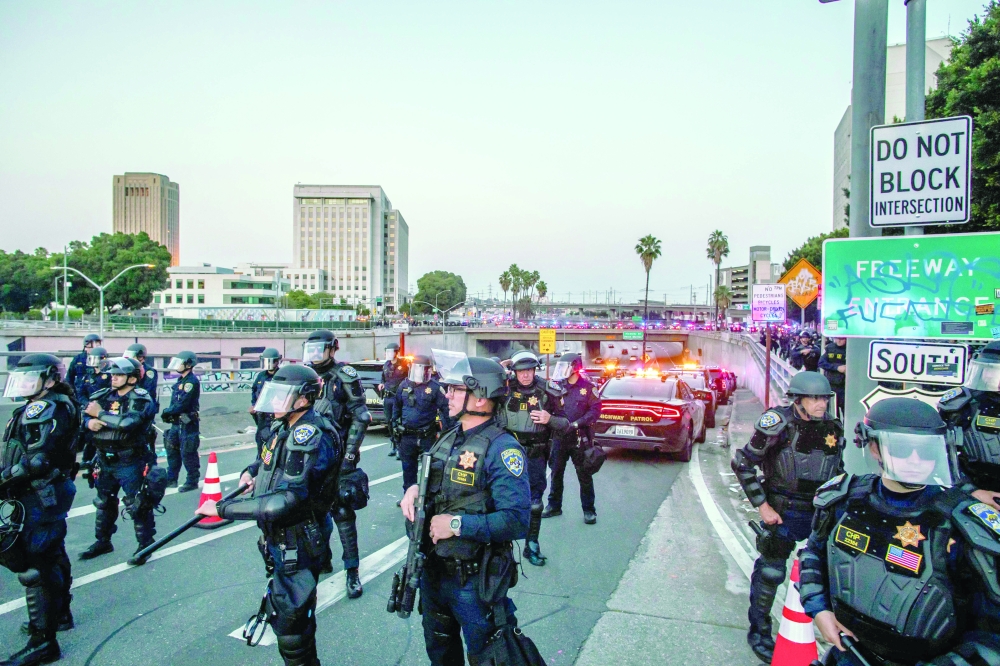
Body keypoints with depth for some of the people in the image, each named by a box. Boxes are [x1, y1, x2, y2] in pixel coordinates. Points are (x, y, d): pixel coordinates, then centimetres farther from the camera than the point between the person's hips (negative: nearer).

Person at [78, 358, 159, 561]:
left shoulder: (141, 399, -12)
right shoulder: (103, 396, 7)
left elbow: (127, 422, -28)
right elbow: (84, 416, 5)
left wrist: (99, 414, -17)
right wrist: (89, 422, -18)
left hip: (130, 462, -7)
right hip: (105, 461, 7)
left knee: (137, 505, 0)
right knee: (104, 502, 20)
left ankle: (145, 544, 14)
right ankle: (103, 541, 37)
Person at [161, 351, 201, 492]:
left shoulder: (191, 381, -17)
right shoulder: (181, 380, 14)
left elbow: (182, 404, -21)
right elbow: (175, 401, 18)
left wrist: (167, 411, -9)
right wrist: (169, 412, 3)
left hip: (188, 423, -10)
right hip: (177, 422, 10)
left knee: (188, 453, -4)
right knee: (172, 449, 16)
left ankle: (192, 482, 6)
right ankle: (171, 479, 27)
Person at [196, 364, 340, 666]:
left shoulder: (311, 438, -28)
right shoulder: (282, 427, 2)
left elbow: (284, 502, -34)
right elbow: (265, 459, 22)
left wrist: (221, 508, -28)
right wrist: (249, 473, -1)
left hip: (298, 544, -10)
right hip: (278, 537, 10)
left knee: (291, 621, 3)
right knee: (281, 605, 26)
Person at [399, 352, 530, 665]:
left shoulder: (502, 448, -22)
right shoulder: (448, 439, 5)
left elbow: (516, 521, -29)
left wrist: (457, 524, -27)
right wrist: (414, 489, -5)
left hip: (474, 581, -7)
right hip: (433, 571, 8)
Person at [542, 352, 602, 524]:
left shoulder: (588, 387, -4)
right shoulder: (557, 386, 6)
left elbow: (595, 410, -7)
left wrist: (577, 424, -15)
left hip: (580, 438, -3)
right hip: (559, 437, 4)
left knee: (584, 476, 5)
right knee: (556, 473, 12)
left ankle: (589, 510, 16)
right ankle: (554, 506, 26)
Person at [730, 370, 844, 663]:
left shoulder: (833, 428, 1)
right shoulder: (780, 425, -17)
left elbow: (838, 472, 17)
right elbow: (742, 464, -13)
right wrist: (762, 506, -13)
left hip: (822, 513, 5)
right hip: (783, 514, -5)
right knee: (771, 571, 3)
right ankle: (759, 631, 22)